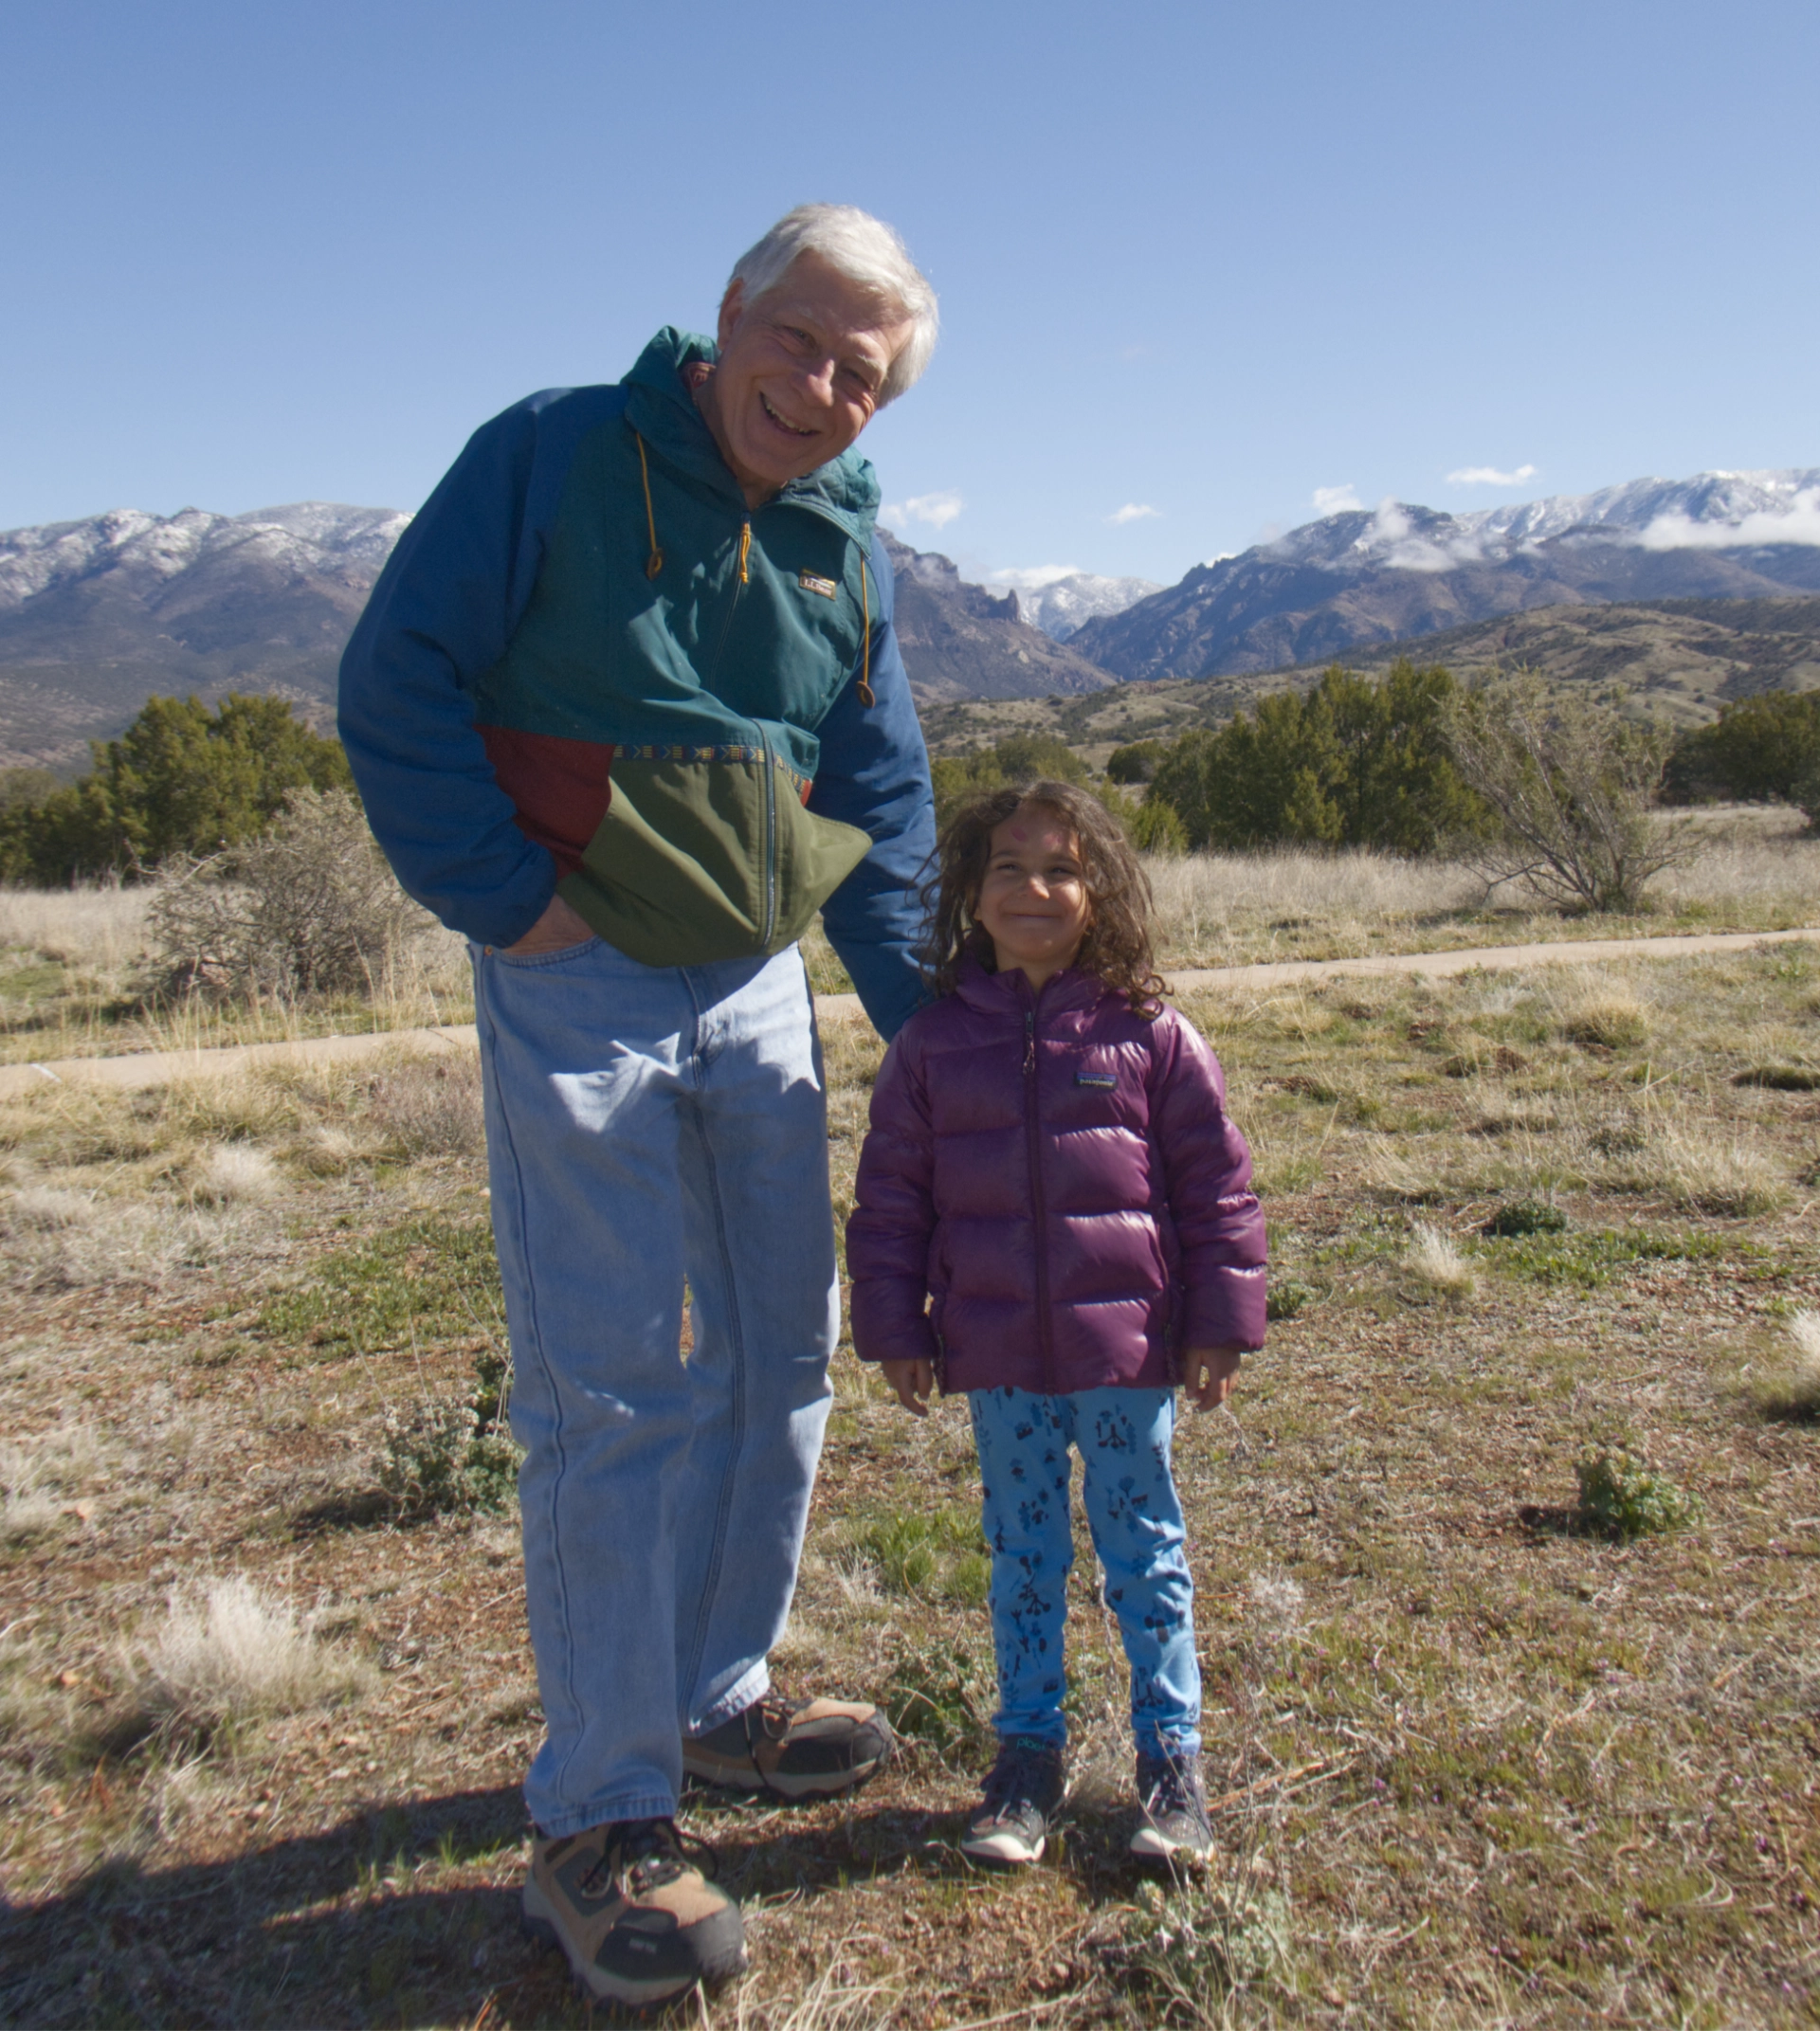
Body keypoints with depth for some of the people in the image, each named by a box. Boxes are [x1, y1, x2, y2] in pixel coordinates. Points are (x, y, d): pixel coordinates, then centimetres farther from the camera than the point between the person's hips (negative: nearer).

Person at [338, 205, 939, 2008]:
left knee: (779, 1361, 13)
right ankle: (598, 1823, 12)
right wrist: (506, 901, -15)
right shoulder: (552, 457, -8)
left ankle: (713, 1698, 34)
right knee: (613, 1398, -4)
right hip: (578, 995, -6)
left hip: (760, 993, 7)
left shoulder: (849, 548, 8)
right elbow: (396, 685, -10)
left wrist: (920, 1015, 7)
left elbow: (883, 804, 13)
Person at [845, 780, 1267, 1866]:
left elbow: (1218, 1185, 0)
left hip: (1128, 1351, -2)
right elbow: (892, 1198, 5)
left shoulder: (1152, 1037, -5)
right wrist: (896, 1329, 3)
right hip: (998, 1357, 2)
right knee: (1021, 1555, 15)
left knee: (1144, 1552, 11)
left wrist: (1218, 1324, -1)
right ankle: (1030, 1754, 31)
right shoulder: (933, 1044, 0)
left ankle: (1173, 1755, 27)